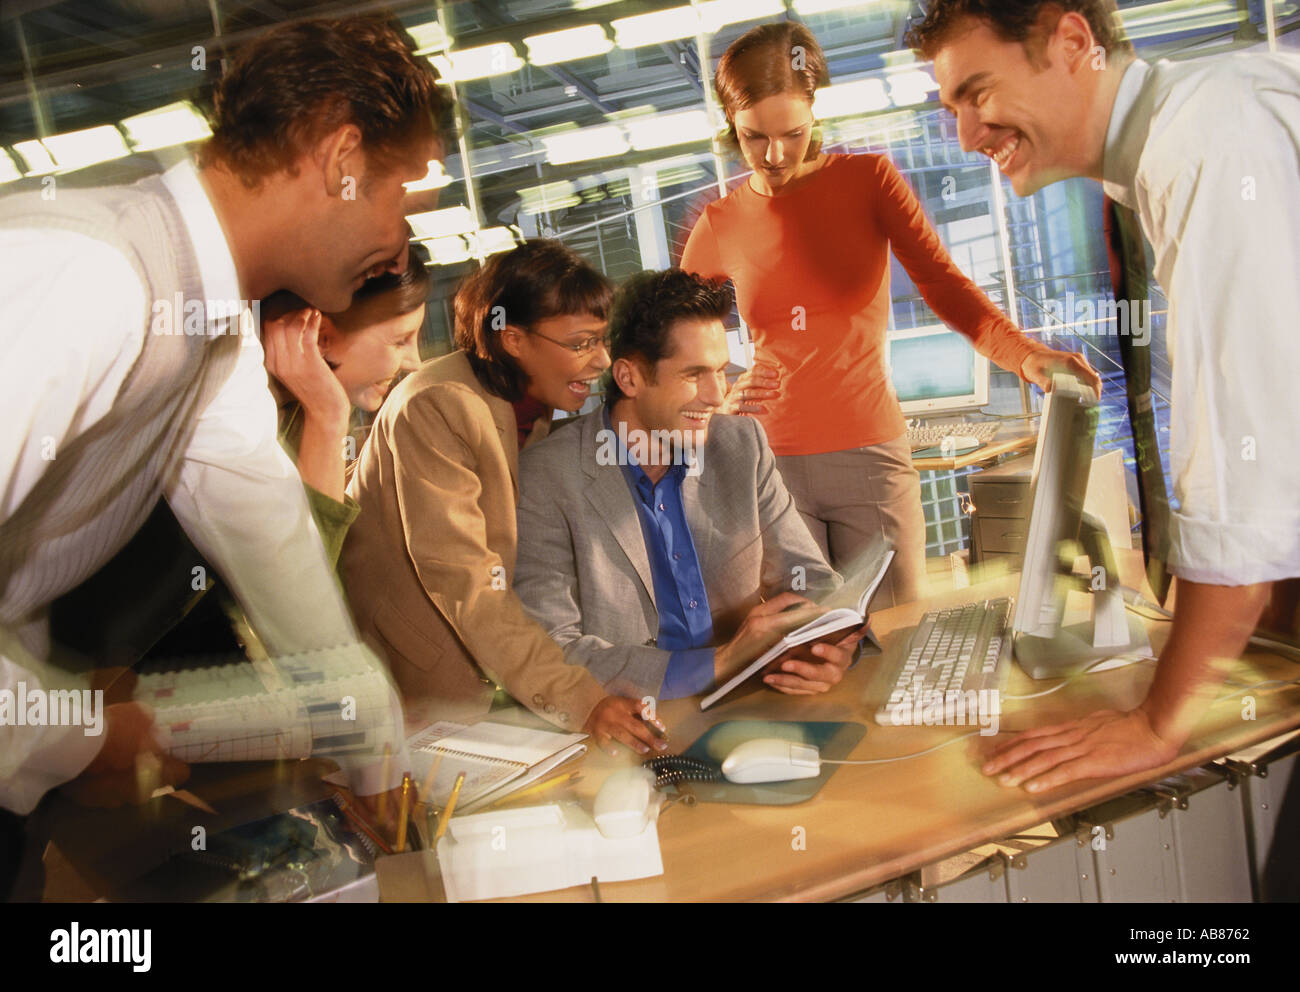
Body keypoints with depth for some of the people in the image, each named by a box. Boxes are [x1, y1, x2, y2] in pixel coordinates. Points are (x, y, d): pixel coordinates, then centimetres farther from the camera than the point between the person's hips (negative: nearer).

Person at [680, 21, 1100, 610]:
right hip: (771, 466, 0)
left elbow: (940, 282, -8)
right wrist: (719, 401, -13)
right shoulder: (718, 228, 4)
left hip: (870, 457, 0)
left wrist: (1023, 354, -25)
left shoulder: (868, 180, 3)